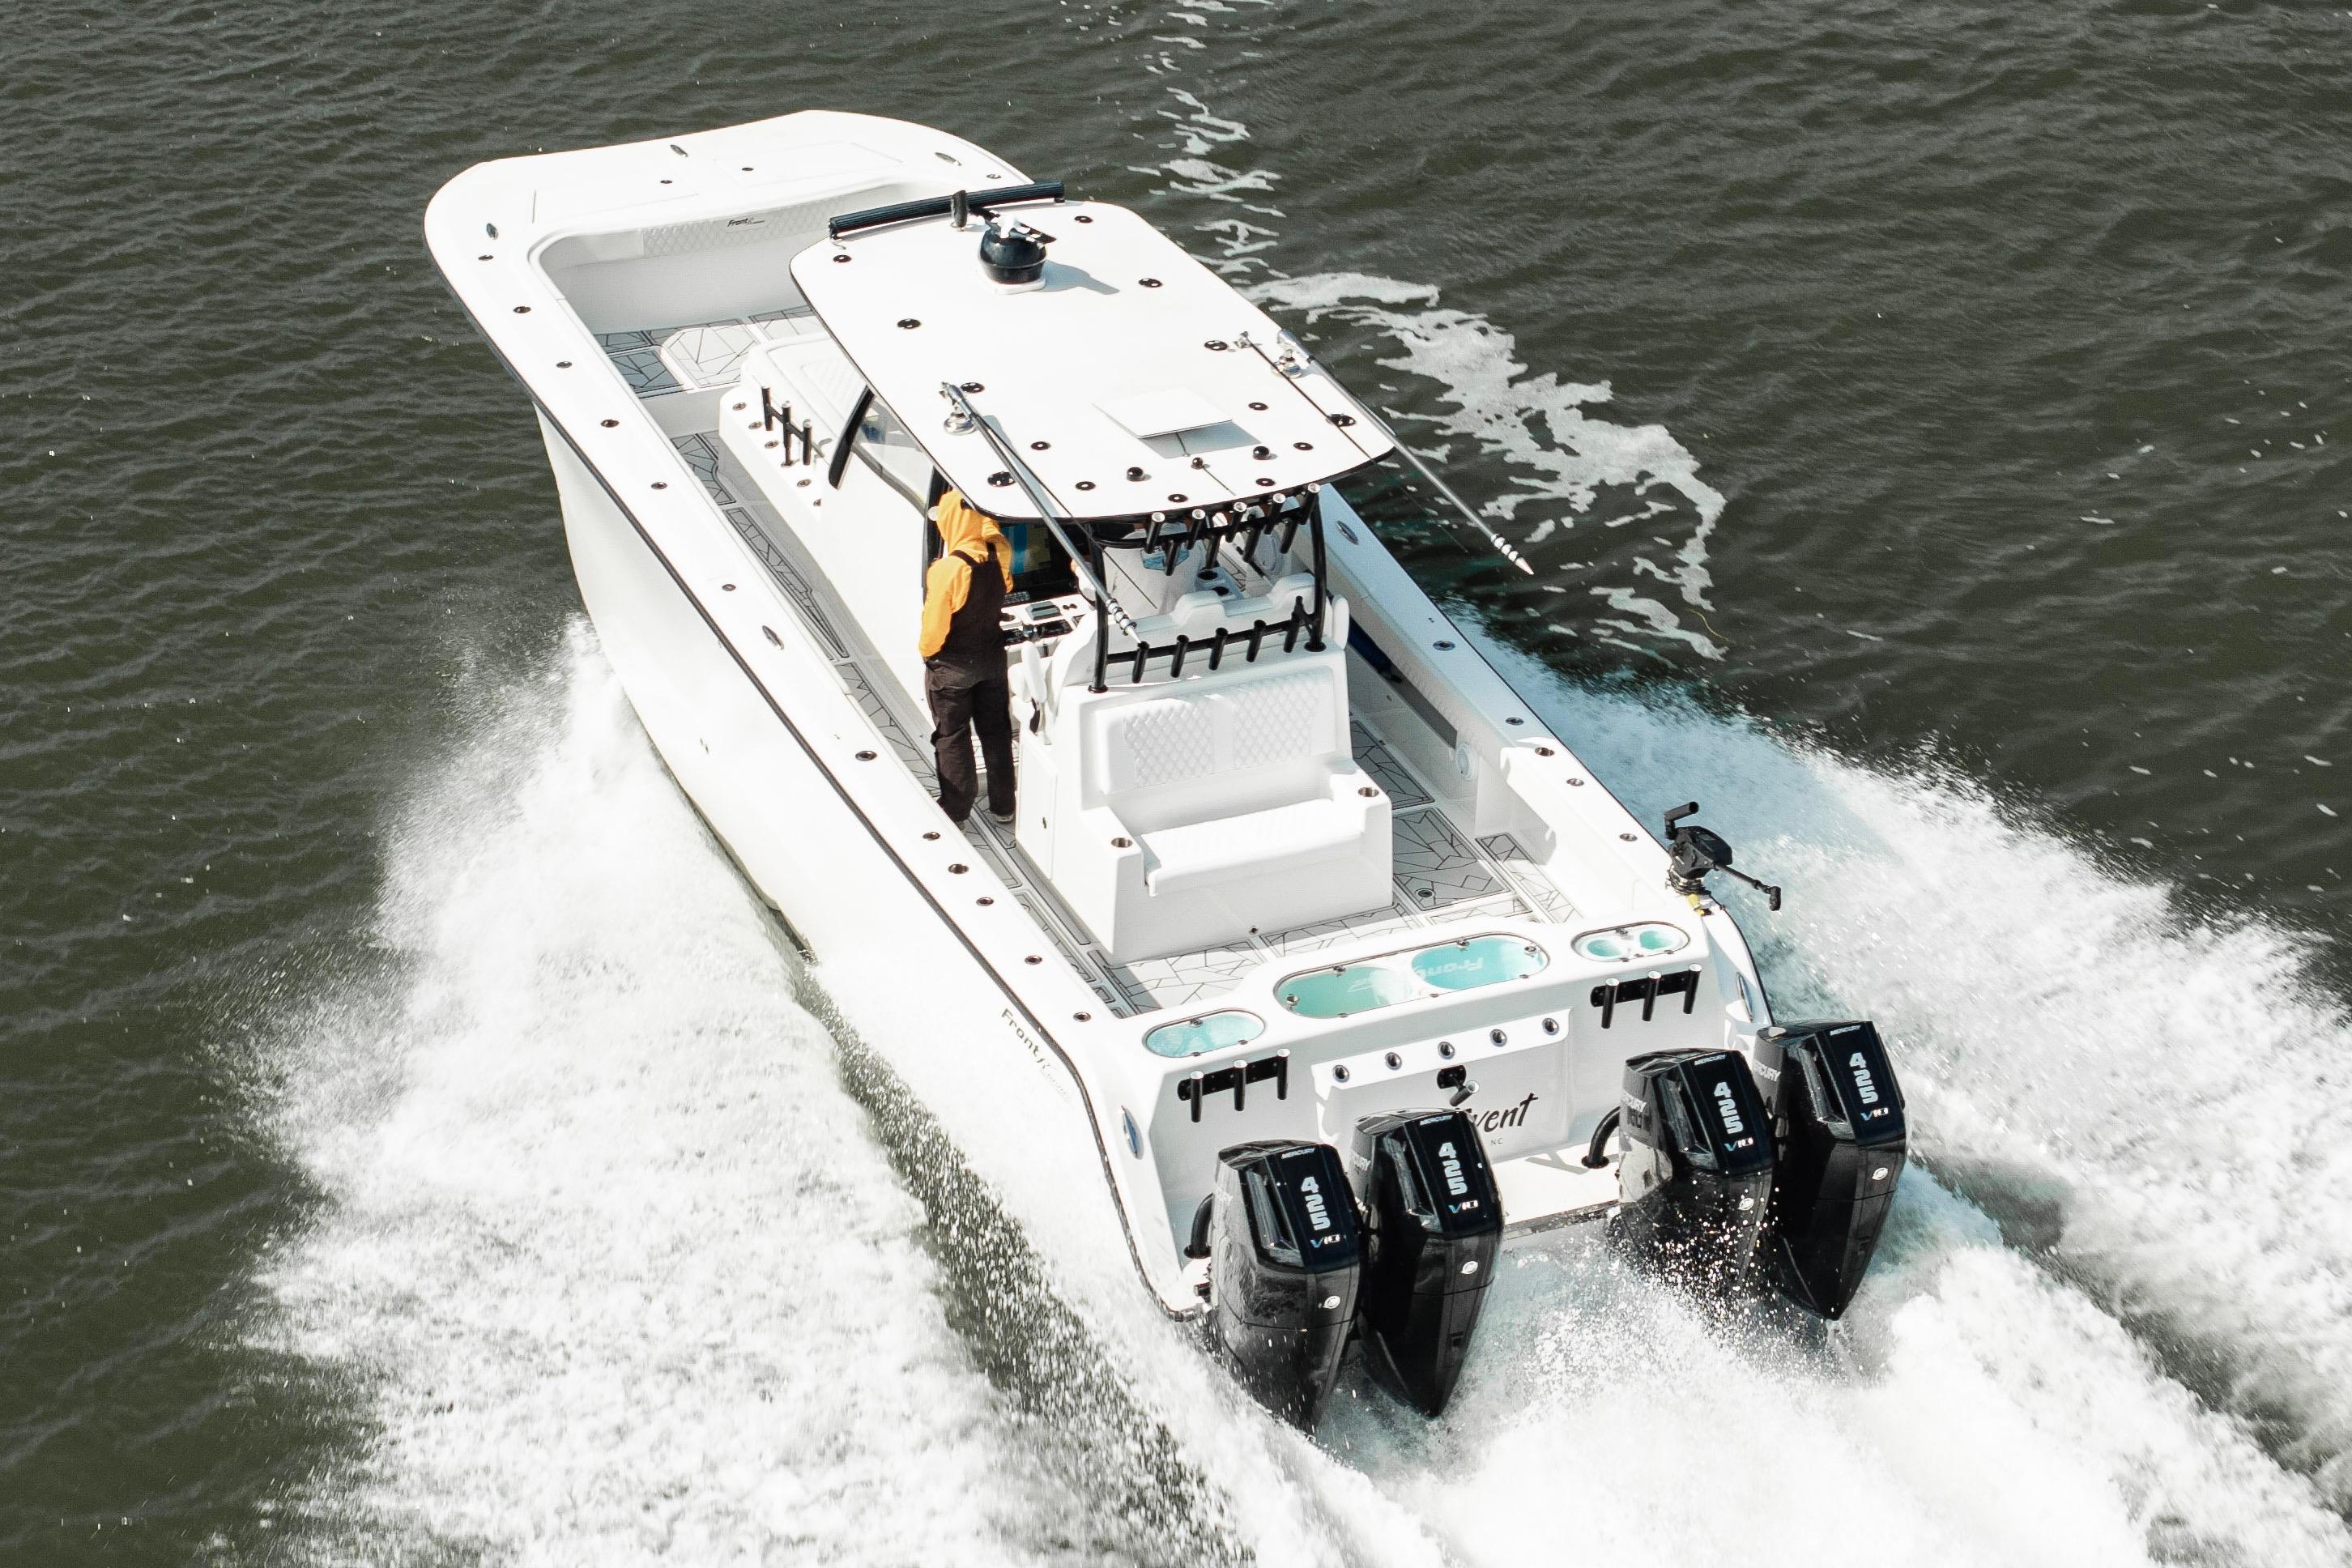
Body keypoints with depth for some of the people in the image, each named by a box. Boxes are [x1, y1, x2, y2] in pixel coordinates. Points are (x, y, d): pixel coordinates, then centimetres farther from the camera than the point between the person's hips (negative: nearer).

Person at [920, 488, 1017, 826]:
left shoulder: (946, 570, -29)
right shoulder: (999, 555, -14)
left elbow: (935, 625, -21)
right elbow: (992, 532, 12)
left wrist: (927, 652, -2)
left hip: (951, 667, -5)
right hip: (992, 659, 5)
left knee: (952, 737, 11)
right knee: (996, 730, 19)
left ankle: (955, 810, 22)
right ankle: (1003, 805, 30)